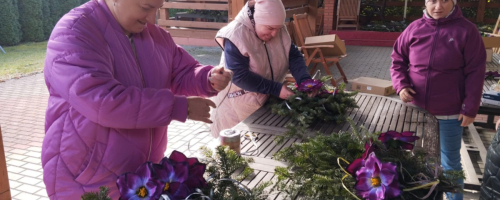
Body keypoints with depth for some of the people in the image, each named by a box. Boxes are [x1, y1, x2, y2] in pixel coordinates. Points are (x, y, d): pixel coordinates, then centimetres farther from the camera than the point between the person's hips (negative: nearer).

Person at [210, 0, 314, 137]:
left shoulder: (280, 31, -4)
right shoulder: (235, 36, -24)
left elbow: (294, 56, -4)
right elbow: (239, 76, -28)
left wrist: (305, 80, -23)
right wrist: (276, 89, -30)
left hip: (270, 100, 6)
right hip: (240, 104, -5)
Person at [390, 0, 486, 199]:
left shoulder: (466, 30, -8)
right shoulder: (414, 29, -2)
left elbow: (475, 73, -7)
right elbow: (398, 61, 8)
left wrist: (470, 109, -9)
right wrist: (401, 85, -9)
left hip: (450, 112, -3)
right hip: (416, 108, 3)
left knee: (450, 161, 15)